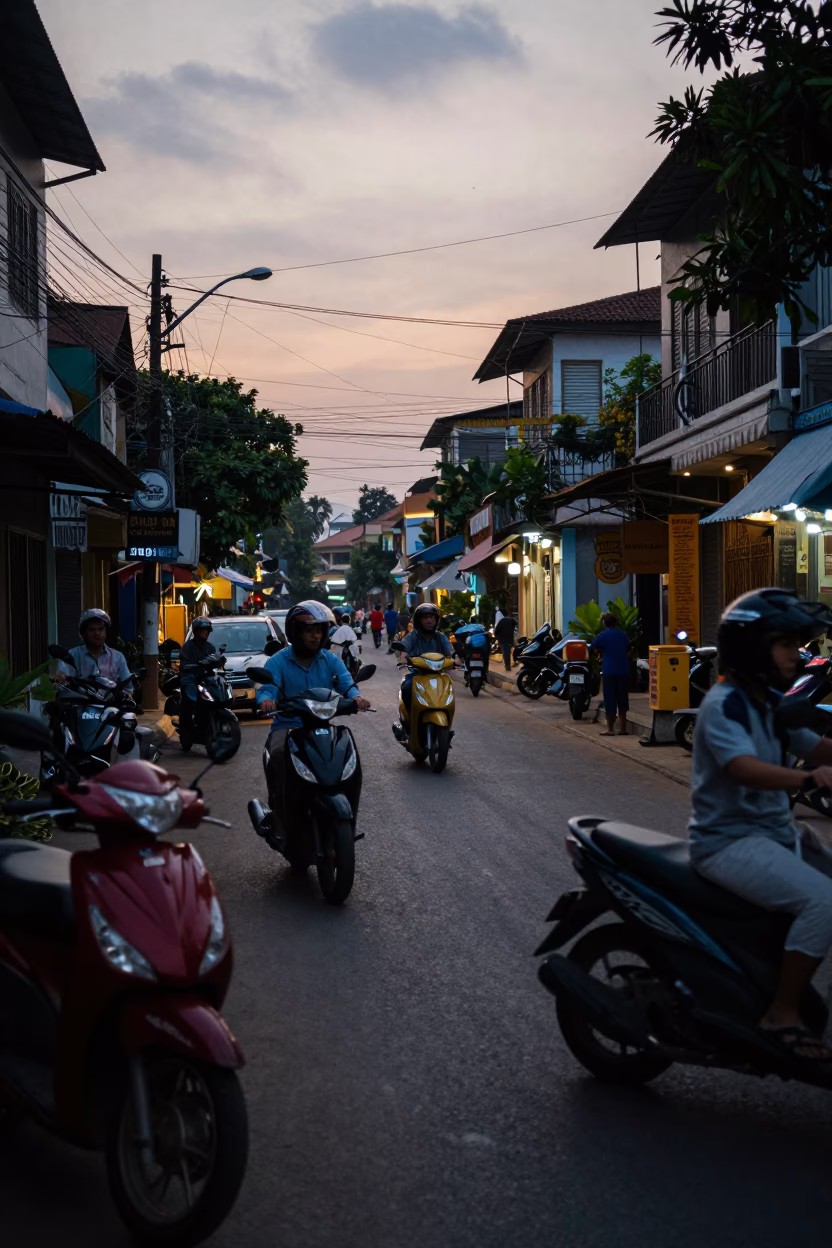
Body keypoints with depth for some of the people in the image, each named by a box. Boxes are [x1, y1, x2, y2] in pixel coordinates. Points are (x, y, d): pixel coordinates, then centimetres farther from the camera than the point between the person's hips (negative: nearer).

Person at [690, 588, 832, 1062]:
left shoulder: (773, 702, 12)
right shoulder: (724, 704, -16)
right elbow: (745, 768, -32)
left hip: (776, 830, 9)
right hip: (729, 840, -9)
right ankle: (783, 1014, -16)